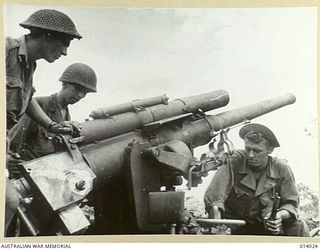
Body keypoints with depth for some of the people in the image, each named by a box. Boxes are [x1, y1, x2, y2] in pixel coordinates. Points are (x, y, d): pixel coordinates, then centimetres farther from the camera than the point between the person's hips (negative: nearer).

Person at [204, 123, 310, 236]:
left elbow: (291, 204, -4)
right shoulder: (233, 162, -17)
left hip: (267, 226, 2)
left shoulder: (281, 169, -9)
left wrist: (279, 215, -26)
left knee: (299, 227, -19)